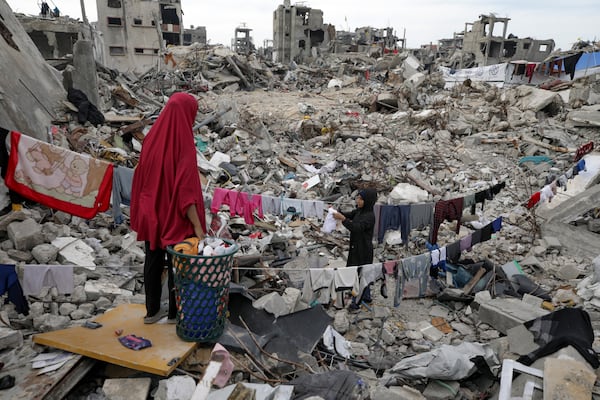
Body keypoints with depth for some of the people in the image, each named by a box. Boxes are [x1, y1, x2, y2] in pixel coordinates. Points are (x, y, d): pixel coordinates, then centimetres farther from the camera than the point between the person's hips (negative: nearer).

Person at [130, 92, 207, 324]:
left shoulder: (152, 138, -2)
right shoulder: (183, 145, -21)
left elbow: (141, 176, 6)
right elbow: (186, 190, -24)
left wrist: (142, 210, 18)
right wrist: (197, 226, -19)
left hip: (151, 213, 6)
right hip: (175, 217, -6)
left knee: (153, 260, 16)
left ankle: (152, 310, 30)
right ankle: (175, 312, 24)